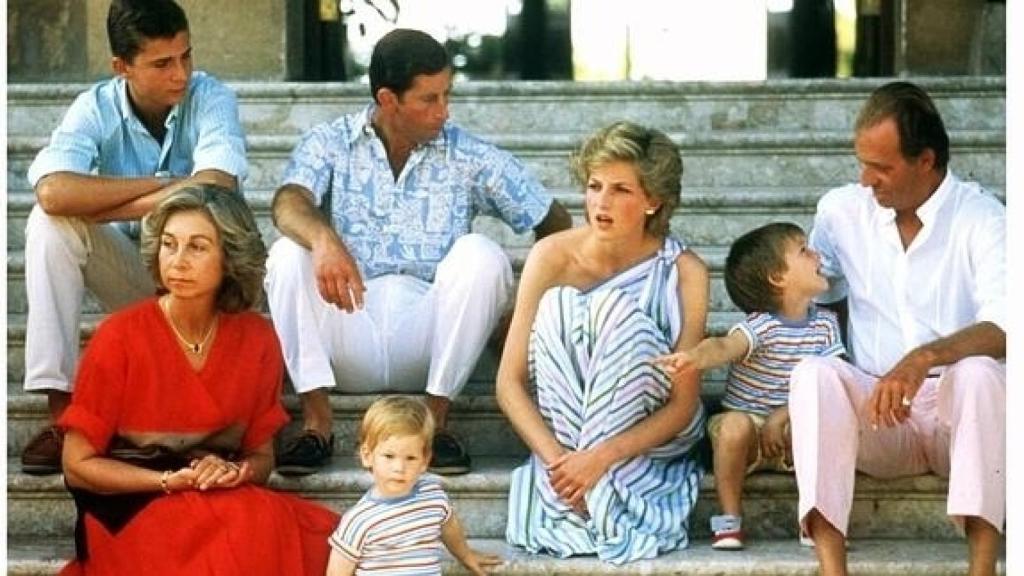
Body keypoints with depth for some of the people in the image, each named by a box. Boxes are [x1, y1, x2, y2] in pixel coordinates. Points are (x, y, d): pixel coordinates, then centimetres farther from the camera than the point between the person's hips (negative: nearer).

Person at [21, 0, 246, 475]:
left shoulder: (211, 99, -15)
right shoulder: (96, 109, -11)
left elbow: (215, 188, -35)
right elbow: (54, 192, -31)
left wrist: (97, 205, -28)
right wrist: (164, 185, -27)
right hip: (133, 277, 2)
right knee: (48, 222, -23)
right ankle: (61, 408, -24)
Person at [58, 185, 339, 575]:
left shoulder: (256, 339, 2)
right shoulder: (120, 336, -8)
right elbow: (78, 465, -4)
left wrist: (236, 471, -12)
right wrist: (171, 481, -15)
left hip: (227, 503, 4)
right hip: (131, 511, -4)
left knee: (315, 542, -27)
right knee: (241, 540, -34)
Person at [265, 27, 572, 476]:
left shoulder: (470, 158, 7)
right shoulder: (330, 145, 4)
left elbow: (553, 222, 9)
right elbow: (289, 204, -16)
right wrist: (324, 239, -39)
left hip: (427, 341, 0)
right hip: (350, 337, 0)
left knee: (480, 254, -24)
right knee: (288, 255, -24)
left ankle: (437, 418, -19)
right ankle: (316, 420, -23)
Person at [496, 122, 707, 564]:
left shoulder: (683, 272, -13)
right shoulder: (553, 256, -12)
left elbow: (684, 405, -15)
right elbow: (510, 382, -12)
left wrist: (602, 456, -30)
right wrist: (557, 458, -29)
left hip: (650, 435, -1)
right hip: (566, 429, 1)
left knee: (618, 311, -28)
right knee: (555, 307, -26)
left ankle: (602, 500, -28)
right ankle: (576, 485, -28)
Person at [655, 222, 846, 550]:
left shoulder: (825, 324, 1)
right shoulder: (761, 326, -14)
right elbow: (724, 346, -35)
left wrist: (783, 415, -21)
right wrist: (695, 357, -59)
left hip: (788, 428, 3)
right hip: (748, 418, -3)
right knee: (734, 424, -35)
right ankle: (730, 517, -20)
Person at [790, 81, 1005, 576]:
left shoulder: (983, 220, -5)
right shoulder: (841, 211, 8)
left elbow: (1004, 327, -19)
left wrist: (924, 357, -37)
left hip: (958, 411, -2)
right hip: (874, 412, 3)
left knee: (979, 372, -35)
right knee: (814, 374, -27)